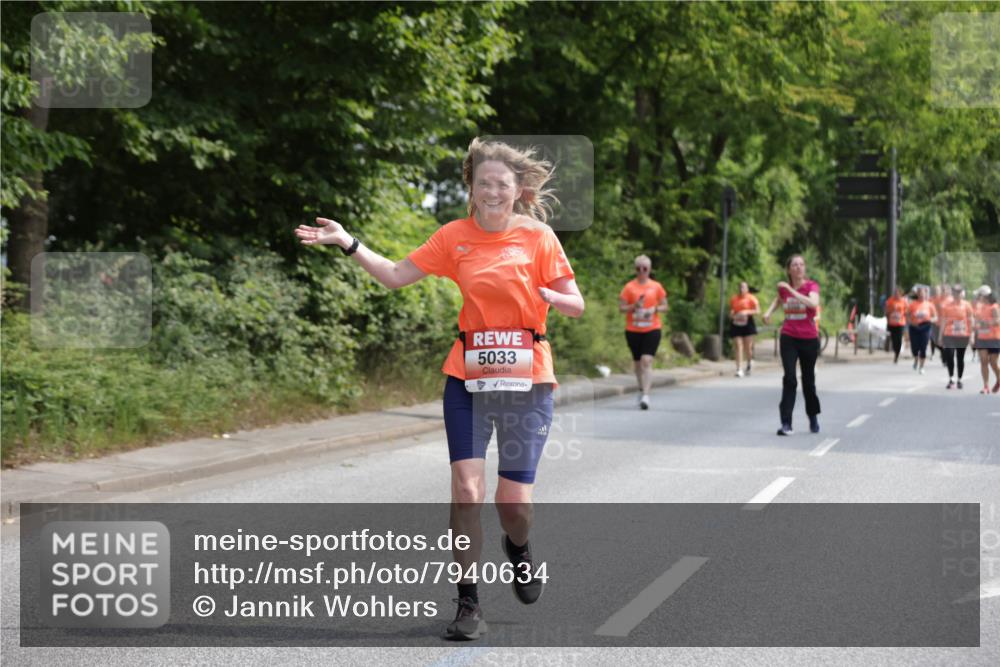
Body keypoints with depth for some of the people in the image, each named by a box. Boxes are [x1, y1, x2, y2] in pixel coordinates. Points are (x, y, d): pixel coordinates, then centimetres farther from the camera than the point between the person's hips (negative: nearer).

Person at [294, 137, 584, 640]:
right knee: (467, 490, -10)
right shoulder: (455, 237, 3)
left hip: (527, 381, -1)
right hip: (468, 378, 1)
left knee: (513, 501, -1)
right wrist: (347, 243, -2)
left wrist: (547, 296, -22)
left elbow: (575, 305, 0)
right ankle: (468, 605, 2)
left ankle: (519, 550, 36)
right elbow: (395, 275, 8)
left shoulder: (538, 236, -2)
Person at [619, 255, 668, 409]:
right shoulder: (629, 287, 2)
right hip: (633, 330, 1)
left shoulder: (656, 287, 4)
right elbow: (621, 308, 1)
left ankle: (645, 396, -20)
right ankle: (642, 390, 34)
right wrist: (634, 306, -17)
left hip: (652, 329, -1)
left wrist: (655, 309, -10)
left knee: (647, 361, -15)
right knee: (638, 362, 11)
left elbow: (665, 306, 11)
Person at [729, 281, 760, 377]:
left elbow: (758, 311, -6)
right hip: (736, 325, 2)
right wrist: (731, 315, -2)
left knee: (748, 347, 1)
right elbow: (731, 311, 21)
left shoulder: (751, 298, -1)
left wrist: (747, 312, -19)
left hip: (747, 324, -2)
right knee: (738, 347, -5)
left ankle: (750, 362, 33)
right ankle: (739, 370, -7)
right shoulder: (734, 299, 10)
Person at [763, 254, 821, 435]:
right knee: (789, 379, -12)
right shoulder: (783, 288, 3)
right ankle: (786, 423, -13)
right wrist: (769, 312, 10)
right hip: (788, 337, 1)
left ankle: (813, 417, 35)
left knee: (808, 380, 12)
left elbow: (813, 303, -30)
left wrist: (791, 290, -29)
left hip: (809, 339, -1)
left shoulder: (811, 286, -8)